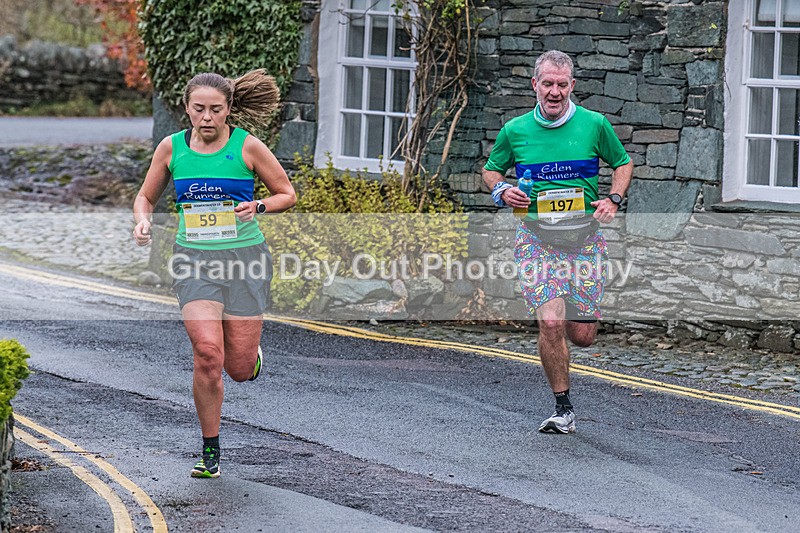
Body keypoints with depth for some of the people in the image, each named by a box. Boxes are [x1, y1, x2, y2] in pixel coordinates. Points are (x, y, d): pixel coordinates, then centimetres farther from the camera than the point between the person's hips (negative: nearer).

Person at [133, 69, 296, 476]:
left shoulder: (247, 147, -4)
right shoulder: (171, 148, 2)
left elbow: (287, 194, 6)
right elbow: (145, 197, 15)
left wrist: (258, 206, -14)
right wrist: (143, 220, -7)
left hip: (244, 258, -1)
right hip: (194, 260, 1)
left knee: (240, 369, -1)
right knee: (208, 354, -18)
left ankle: (252, 353, 40)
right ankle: (210, 452, -2)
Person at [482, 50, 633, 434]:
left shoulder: (594, 125, 0)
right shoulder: (514, 131, 2)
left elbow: (623, 163, 15)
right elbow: (491, 170, 18)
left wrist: (613, 200, -2)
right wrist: (502, 191, -4)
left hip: (584, 236, 1)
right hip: (536, 236, -1)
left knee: (582, 336, 1)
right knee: (550, 324, -16)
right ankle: (563, 409, -2)